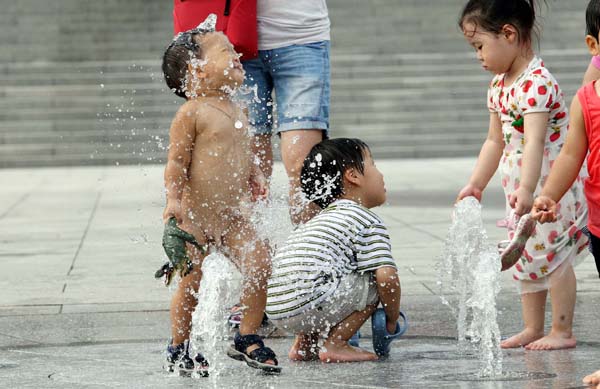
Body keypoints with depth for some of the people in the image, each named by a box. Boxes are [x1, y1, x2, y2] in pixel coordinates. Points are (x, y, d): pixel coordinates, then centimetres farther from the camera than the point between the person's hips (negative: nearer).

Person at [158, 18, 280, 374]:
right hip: (195, 214, -6)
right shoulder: (193, 112, -12)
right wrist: (174, 199, -23)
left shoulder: (237, 111, 10)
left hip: (232, 214, 6)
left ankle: (248, 339, 8)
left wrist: (255, 176, 6)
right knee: (192, 283, 0)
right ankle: (180, 350, 17)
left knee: (259, 265, -6)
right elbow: (177, 160, -14)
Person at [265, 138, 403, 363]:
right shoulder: (369, 222, 1)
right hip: (306, 307, -9)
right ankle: (335, 345, -2)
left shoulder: (321, 219, 30)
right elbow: (387, 276, -10)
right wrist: (392, 319, 7)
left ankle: (304, 344, 20)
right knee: (375, 282, 2)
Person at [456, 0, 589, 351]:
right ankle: (533, 329, 22)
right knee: (527, 257, 13)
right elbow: (496, 141, 18)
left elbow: (535, 140, -33)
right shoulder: (499, 85, 8)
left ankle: (563, 331, 6)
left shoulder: (536, 82, -23)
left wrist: (527, 189, -42)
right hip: (521, 191, 9)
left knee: (553, 256, -4)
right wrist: (476, 185, 17)